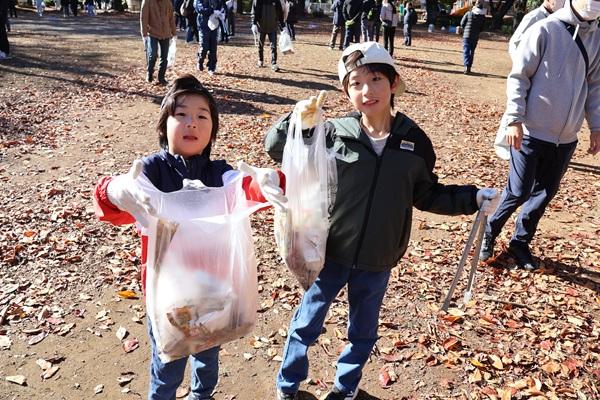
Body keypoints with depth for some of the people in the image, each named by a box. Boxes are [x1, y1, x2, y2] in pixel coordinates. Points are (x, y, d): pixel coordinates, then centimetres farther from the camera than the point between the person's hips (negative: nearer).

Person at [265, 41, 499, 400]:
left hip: (377, 261, 2)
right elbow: (277, 149, -8)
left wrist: (472, 198, -4)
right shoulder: (334, 133, -13)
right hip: (330, 252, -1)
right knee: (307, 322, 16)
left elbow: (426, 195, 6)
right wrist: (296, 123, -27)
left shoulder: (415, 142, -6)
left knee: (363, 330, 21)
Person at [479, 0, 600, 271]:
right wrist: (515, 120, -16)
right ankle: (490, 232, 23)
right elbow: (518, 77, -10)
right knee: (519, 191, -1)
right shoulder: (545, 30, -10)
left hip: (566, 137, 6)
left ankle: (520, 242, 27)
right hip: (532, 131, -5)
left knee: (545, 193, 11)